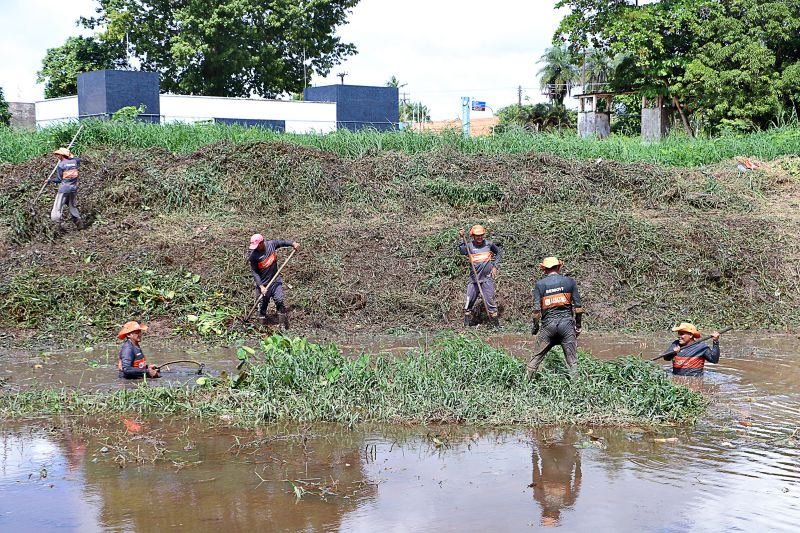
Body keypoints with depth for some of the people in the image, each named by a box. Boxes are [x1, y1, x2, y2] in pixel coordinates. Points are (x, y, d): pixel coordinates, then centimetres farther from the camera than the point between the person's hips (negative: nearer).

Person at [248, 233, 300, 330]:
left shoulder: (271, 244, -9)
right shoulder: (253, 256, -17)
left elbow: (282, 242, 13)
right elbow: (255, 273, -13)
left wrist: (293, 243, 1)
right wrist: (261, 286, -18)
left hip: (276, 281, 2)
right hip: (263, 284, -2)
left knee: (280, 302, -3)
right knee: (263, 304, 7)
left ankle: (283, 325, 9)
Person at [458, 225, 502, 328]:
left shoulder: (489, 244, 4)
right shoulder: (470, 246, 1)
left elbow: (499, 252, 20)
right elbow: (462, 251, -20)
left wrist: (495, 266, 11)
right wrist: (461, 238, -27)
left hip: (487, 279, -1)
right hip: (474, 280, 1)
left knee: (490, 302, -4)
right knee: (469, 303, 4)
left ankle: (496, 324, 4)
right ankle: (466, 325, 13)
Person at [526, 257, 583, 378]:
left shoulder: (540, 284, 0)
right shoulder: (570, 281, 2)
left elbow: (536, 309, -4)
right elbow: (577, 306, 1)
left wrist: (535, 326, 10)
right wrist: (578, 325, 10)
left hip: (548, 324, 0)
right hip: (566, 323, 0)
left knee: (536, 357, 11)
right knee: (572, 360, 4)